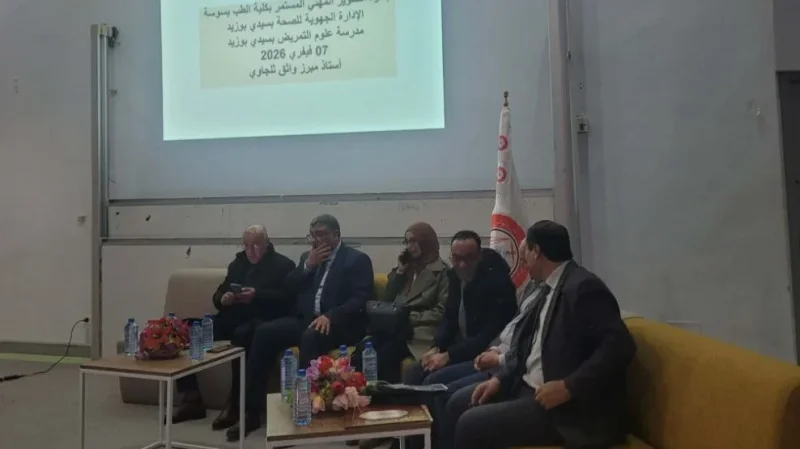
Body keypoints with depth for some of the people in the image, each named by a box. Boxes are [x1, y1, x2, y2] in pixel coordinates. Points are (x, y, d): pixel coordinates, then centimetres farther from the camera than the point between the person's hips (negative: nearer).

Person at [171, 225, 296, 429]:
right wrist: (223, 298, -4)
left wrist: (256, 295, -23)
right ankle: (192, 399, -12)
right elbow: (217, 294, 21)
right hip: (233, 318, 7)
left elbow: (287, 299, -10)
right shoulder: (238, 263, 25)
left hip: (262, 321, -7)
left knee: (242, 334, -41)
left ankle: (235, 404, -31)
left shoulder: (283, 265, 5)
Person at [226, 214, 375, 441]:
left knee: (310, 337, -37)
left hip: (339, 323, -6)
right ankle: (252, 411, -12)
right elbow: (288, 289, 12)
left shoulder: (357, 260, 2)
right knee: (264, 332, -18)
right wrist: (308, 265, -3)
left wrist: (330, 316, -25)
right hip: (305, 319, 6)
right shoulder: (308, 257, 21)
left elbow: (361, 299, -11)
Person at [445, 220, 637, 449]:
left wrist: (568, 387, -26)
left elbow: (620, 346, -25)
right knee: (458, 404, 9)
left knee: (471, 424, -17)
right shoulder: (549, 288, 12)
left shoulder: (584, 287, -18)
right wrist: (500, 378, 1)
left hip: (568, 406, -9)